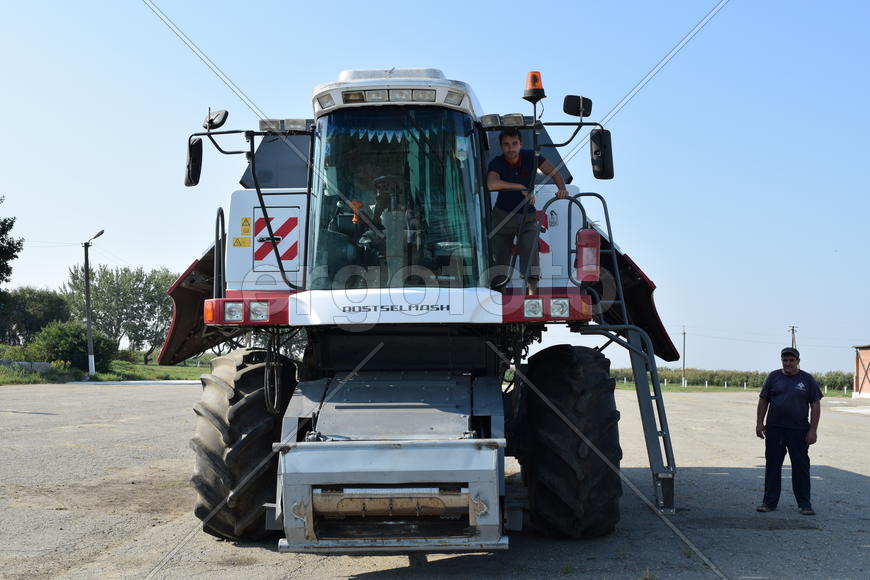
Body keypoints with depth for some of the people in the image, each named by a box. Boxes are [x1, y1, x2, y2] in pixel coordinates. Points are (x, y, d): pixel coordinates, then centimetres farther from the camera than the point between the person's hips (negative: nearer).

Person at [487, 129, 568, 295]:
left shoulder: (531, 157, -11)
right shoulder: (496, 163, -20)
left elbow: (554, 172, -7)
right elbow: (492, 184, -41)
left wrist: (562, 189, -28)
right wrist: (522, 188, -45)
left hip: (527, 216, 0)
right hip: (503, 216, 0)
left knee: (531, 250, -19)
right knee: (500, 257, 5)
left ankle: (533, 290, -24)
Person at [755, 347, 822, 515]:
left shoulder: (807, 380, 3)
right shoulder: (773, 377, 8)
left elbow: (815, 405, 2)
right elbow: (763, 401, 10)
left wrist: (813, 430, -5)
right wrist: (759, 423, 2)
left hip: (799, 431, -2)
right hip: (774, 430, 2)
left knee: (801, 467, 1)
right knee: (772, 466, 6)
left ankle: (804, 504, 8)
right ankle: (769, 502, 14)